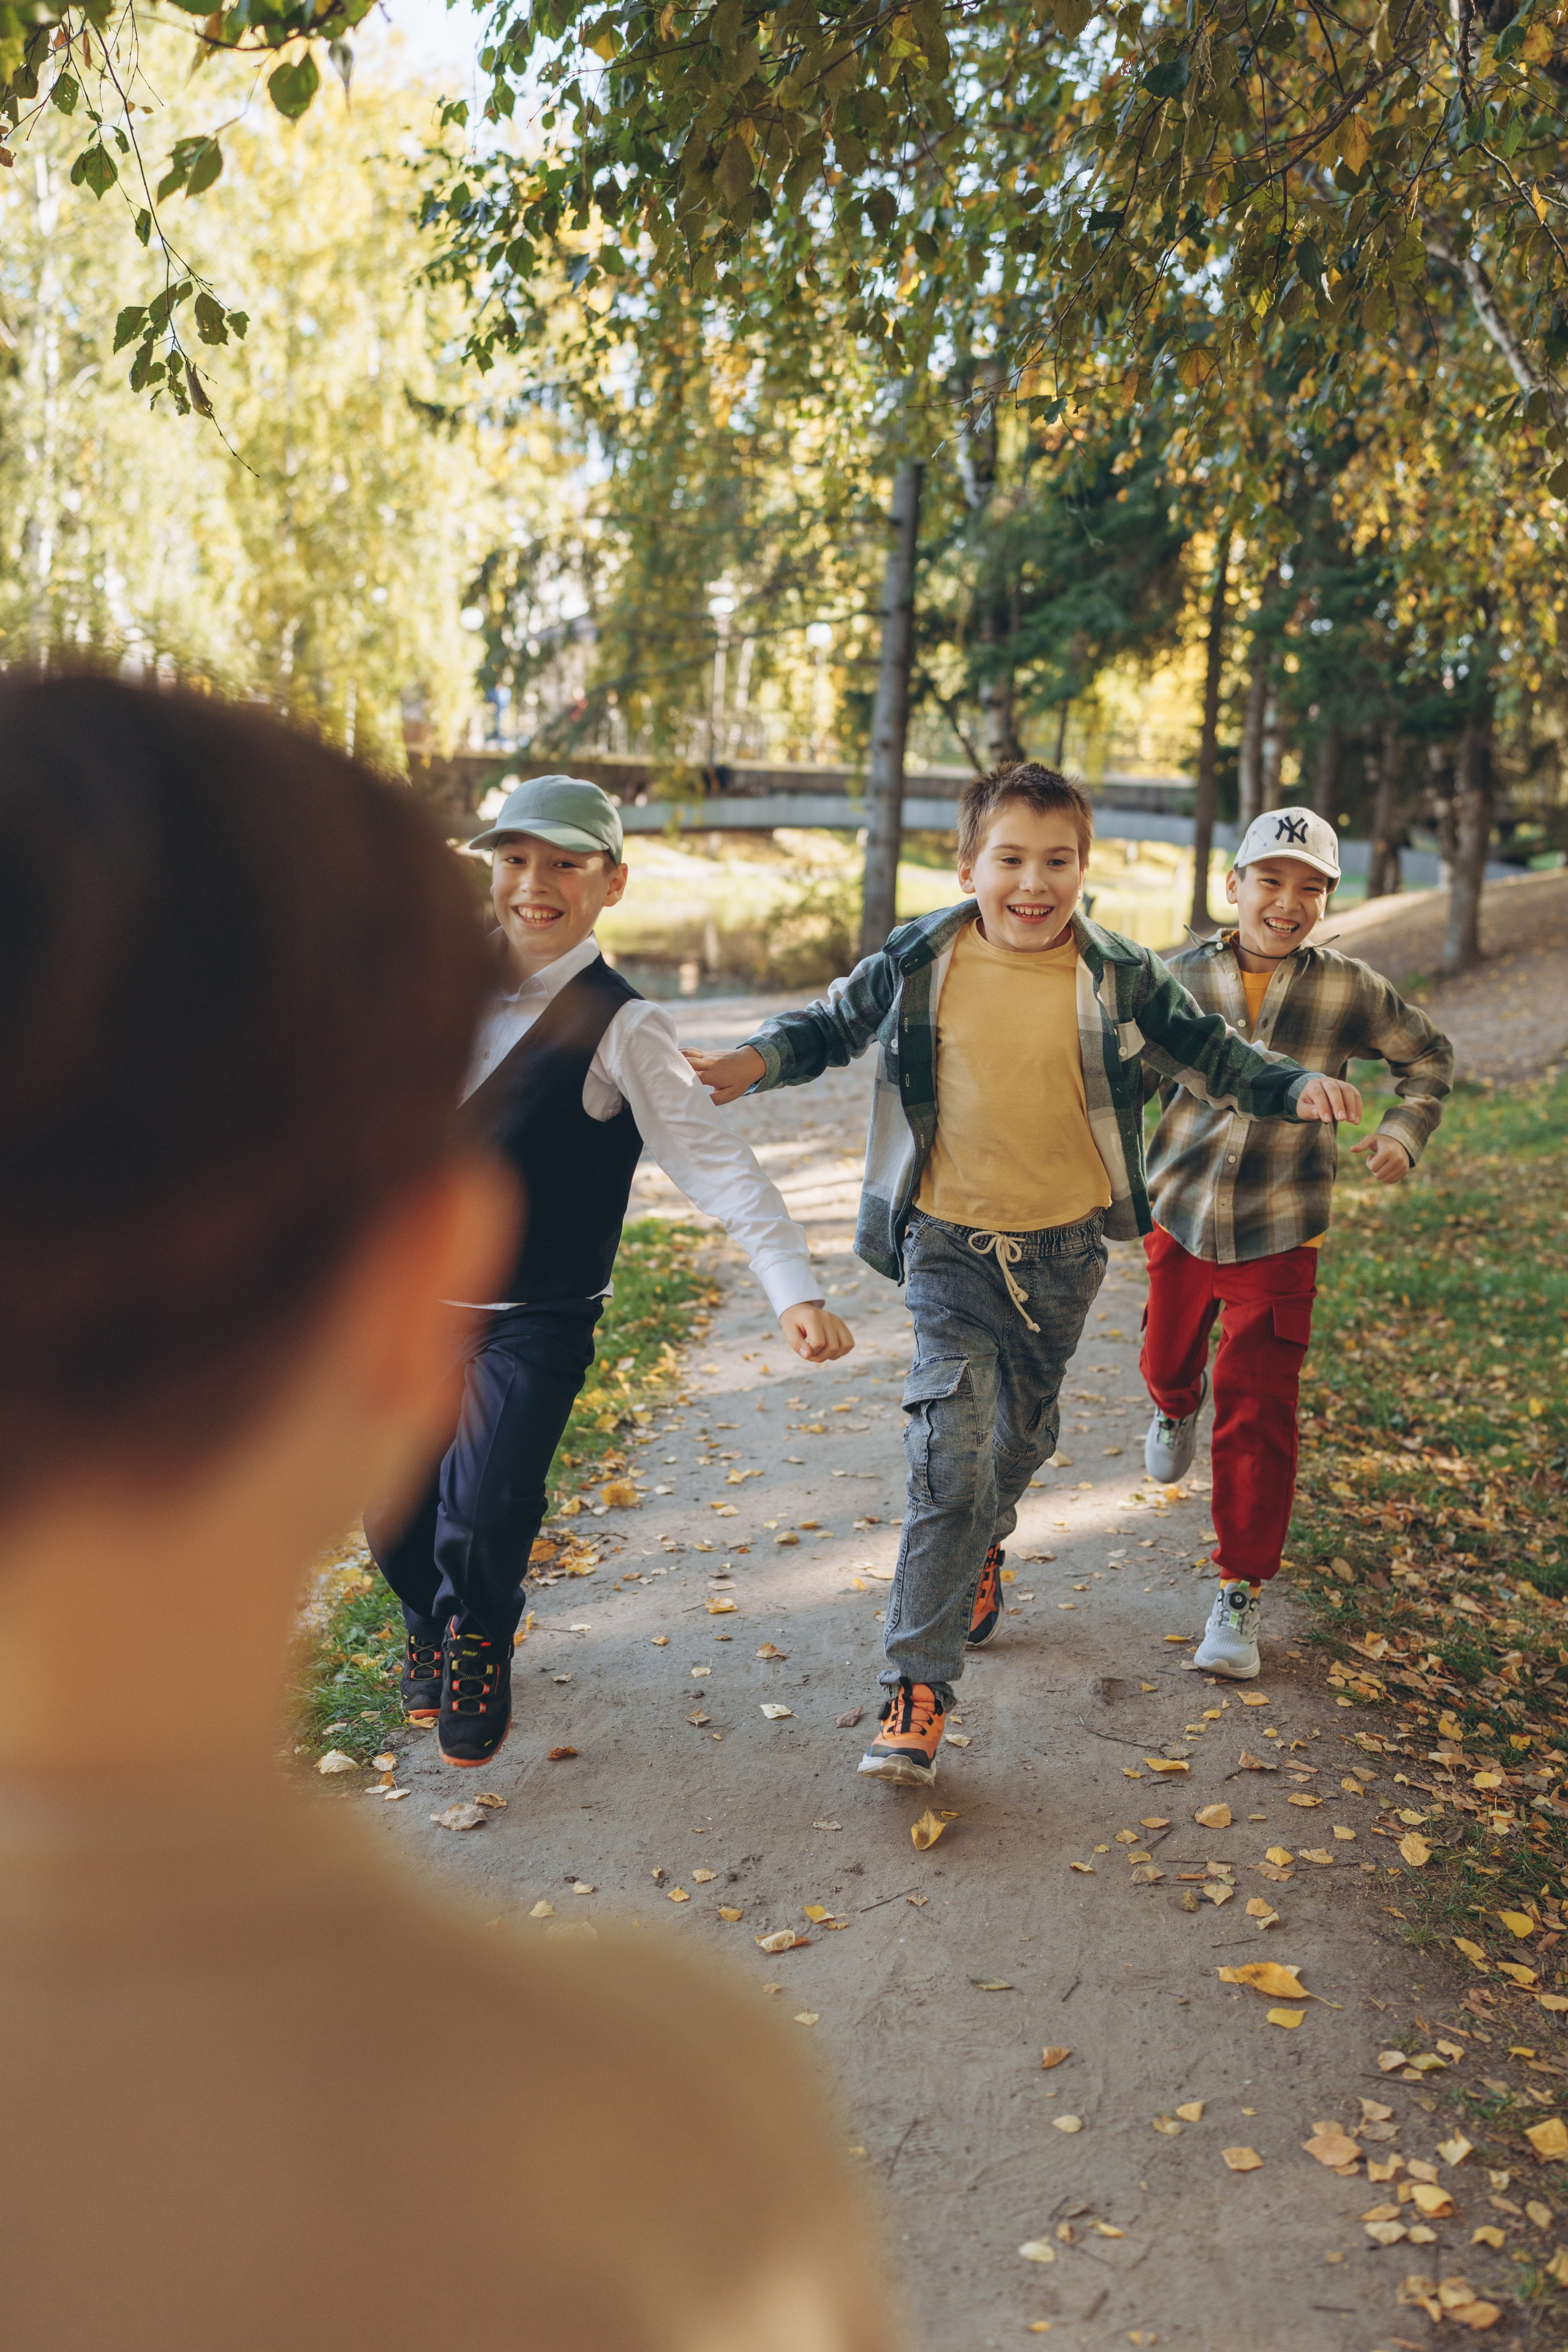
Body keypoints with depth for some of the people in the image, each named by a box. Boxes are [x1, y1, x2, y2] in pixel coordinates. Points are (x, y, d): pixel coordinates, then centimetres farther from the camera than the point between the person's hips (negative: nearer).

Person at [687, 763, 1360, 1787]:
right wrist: (761, 1059, -10)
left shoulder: (1123, 978, -7)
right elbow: (833, 1022, 9)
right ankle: (918, 1686, -6)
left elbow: (1211, 1050, 6)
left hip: (1065, 1248, 2)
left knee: (1021, 1436, 22)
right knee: (952, 1454, -14)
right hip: (952, 1243, -2)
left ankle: (981, 1549, 56)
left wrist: (1296, 1088, -11)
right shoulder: (918, 964, -8)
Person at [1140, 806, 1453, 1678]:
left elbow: (1430, 1056, 10)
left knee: (1259, 1412, -6)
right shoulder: (1184, 979, -7)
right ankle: (1176, 1411, 61)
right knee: (1167, 1365, 21)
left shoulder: (1350, 991, -8)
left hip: (1278, 1236, -2)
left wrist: (1403, 1132, -4)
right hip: (1180, 1215, 2)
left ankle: (1243, 1593, 7)